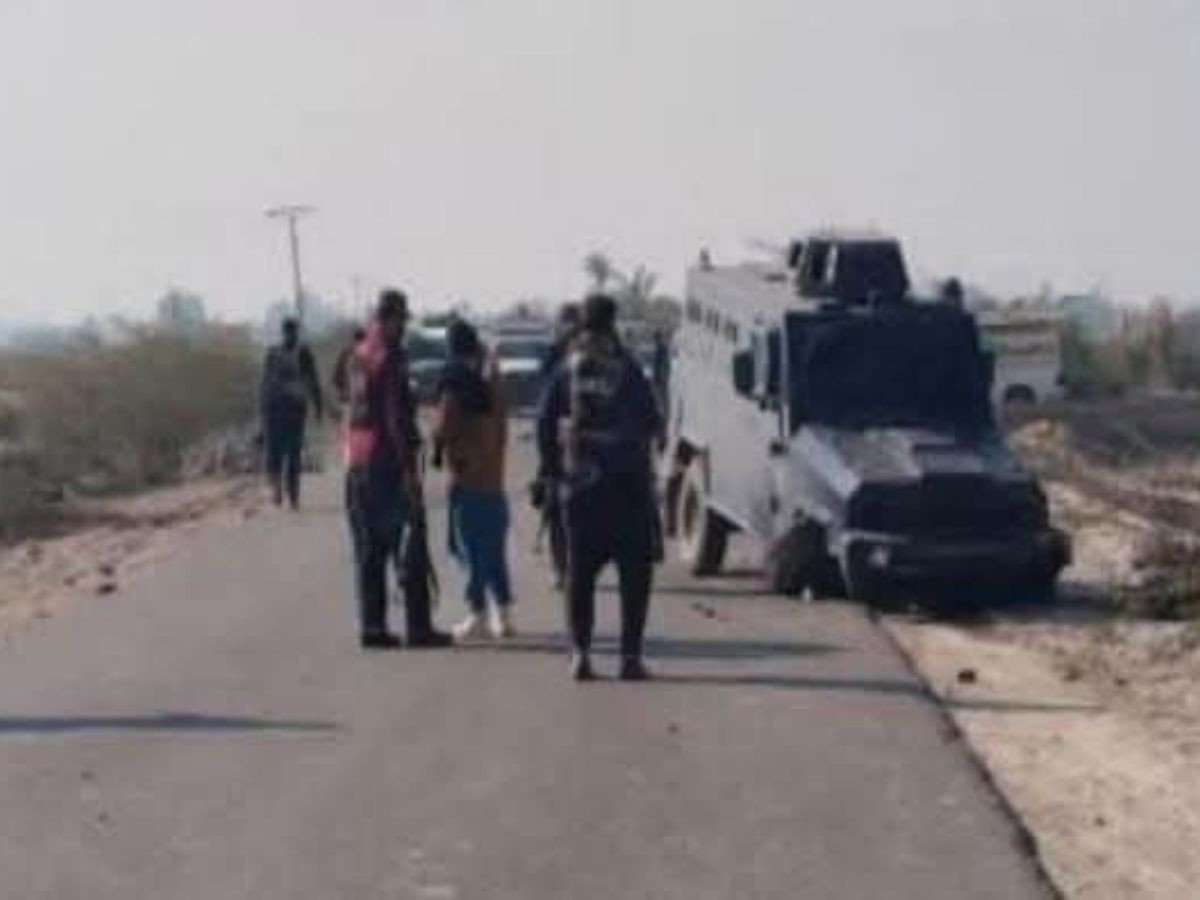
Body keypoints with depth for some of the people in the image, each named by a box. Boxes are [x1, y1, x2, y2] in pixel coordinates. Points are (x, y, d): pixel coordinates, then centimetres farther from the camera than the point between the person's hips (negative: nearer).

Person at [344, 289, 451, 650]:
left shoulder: (357, 357, 12)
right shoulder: (389, 358, -13)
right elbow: (396, 417, -18)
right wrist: (409, 466, -17)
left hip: (357, 462, 8)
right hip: (388, 463, -8)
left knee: (369, 550, 9)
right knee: (409, 549, -3)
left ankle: (372, 626, 9)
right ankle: (418, 627, -2)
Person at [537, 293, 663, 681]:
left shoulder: (567, 369, 2)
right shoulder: (627, 369, -7)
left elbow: (545, 423, 1)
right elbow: (651, 421, -4)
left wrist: (553, 467, 12)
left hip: (579, 485, 3)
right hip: (625, 482, -3)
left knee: (580, 570, 8)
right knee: (634, 569, 4)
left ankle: (580, 652, 2)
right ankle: (630, 654, -1)